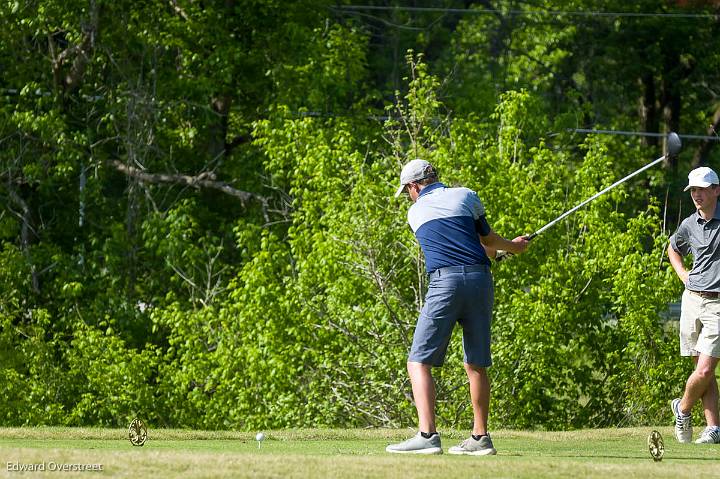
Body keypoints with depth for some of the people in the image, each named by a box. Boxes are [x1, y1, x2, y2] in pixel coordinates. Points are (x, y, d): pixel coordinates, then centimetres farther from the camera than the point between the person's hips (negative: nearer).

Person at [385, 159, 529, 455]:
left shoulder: (416, 212, 16)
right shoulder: (466, 197, 14)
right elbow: (488, 240, 23)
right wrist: (513, 246, 46)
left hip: (445, 282, -3)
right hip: (480, 279, 3)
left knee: (419, 362, -5)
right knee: (476, 364, 12)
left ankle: (427, 434, -21)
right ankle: (480, 438, 13)